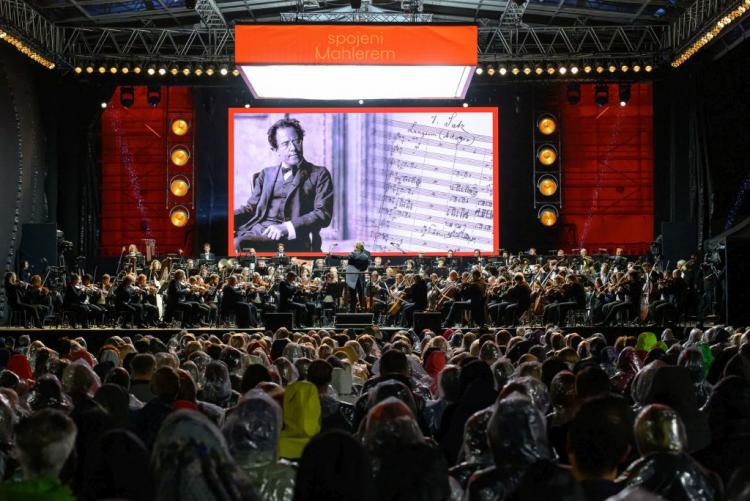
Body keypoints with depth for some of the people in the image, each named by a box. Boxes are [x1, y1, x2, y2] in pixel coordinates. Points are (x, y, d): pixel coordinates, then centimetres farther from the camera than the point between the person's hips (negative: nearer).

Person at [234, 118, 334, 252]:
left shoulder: (319, 174, 12)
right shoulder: (266, 174, 27)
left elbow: (323, 214, 0)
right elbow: (251, 207, 22)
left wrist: (286, 227, -17)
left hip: (291, 239, -4)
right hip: (256, 230, 4)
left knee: (239, 244, -34)